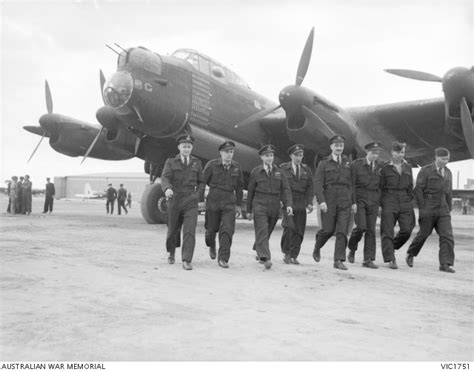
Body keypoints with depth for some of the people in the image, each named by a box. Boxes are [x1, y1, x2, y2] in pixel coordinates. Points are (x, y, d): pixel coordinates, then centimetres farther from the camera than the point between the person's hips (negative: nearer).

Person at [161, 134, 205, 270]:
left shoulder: (196, 163, 10)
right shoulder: (171, 162, 4)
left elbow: (201, 182, 16)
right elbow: (165, 177, -12)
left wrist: (197, 194, -1)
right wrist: (167, 189, -33)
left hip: (191, 202, 0)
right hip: (175, 200, 0)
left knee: (190, 231, -13)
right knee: (172, 231, 13)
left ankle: (186, 261, -12)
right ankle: (171, 253, 39)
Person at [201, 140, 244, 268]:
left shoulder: (237, 167, 6)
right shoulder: (212, 165, -3)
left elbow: (239, 187, 15)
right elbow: (203, 182, 2)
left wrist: (238, 204, 15)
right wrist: (200, 200, 1)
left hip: (229, 202, 1)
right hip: (213, 200, -1)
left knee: (228, 229, -11)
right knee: (211, 228, 9)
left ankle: (223, 258, -7)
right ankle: (211, 246, 43)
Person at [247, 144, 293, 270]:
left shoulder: (279, 171, 7)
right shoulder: (255, 172, 3)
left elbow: (285, 190, 1)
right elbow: (251, 191, 8)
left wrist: (288, 204, -15)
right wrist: (249, 210, 10)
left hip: (274, 207, 2)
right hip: (260, 206, -2)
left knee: (268, 232, 12)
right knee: (262, 231, -14)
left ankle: (258, 252, 35)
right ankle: (265, 258, -19)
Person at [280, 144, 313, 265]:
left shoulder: (306, 170, 13)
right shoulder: (283, 168, 5)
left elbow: (310, 187, 9)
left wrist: (309, 203, -2)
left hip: (301, 204, 3)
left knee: (299, 230, -1)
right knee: (289, 227, -17)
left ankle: (294, 256, 9)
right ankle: (286, 253, -1)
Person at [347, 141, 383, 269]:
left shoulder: (380, 167, 8)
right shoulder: (356, 164, -3)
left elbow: (381, 186, 13)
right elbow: (351, 184, -4)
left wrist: (380, 204, 9)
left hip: (373, 202, 3)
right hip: (359, 199, -3)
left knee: (371, 230, 0)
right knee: (361, 227, -16)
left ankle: (368, 259, 6)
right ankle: (352, 248, 13)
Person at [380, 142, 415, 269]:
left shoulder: (407, 167, 11)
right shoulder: (385, 168, 1)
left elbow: (410, 186, 16)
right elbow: (381, 187, 2)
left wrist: (410, 201, 9)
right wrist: (381, 205, -1)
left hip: (404, 202, 3)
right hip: (389, 201, -3)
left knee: (406, 230, -5)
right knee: (387, 231, -5)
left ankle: (392, 246, 21)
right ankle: (391, 260, 0)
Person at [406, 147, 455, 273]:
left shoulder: (448, 173, 12)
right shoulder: (425, 171, -6)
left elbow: (448, 193, 17)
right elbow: (418, 190, -9)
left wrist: (449, 210, 13)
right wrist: (422, 209, -14)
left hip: (442, 210, 5)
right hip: (428, 209, -4)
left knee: (447, 236, -8)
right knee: (424, 234, 7)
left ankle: (445, 264, -7)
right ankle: (411, 254, 30)